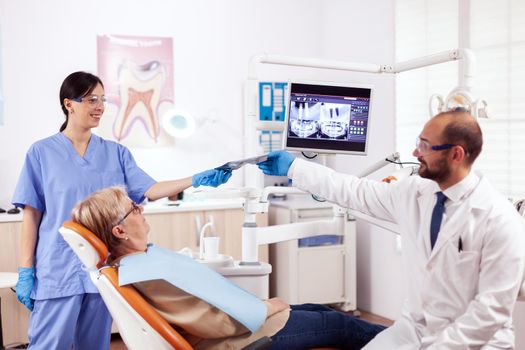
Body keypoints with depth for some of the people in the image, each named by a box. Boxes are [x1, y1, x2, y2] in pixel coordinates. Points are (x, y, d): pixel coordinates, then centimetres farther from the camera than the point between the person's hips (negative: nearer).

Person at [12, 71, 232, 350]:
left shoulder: (116, 153, 7)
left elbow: (149, 190, -1)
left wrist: (196, 180, -15)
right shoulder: (42, 152, 0)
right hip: (57, 270, -3)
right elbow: (31, 214, -1)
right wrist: (25, 271, -3)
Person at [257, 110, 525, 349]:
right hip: (414, 328, 5)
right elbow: (355, 191, 8)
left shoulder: (500, 219, -17)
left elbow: (492, 308, -18)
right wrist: (292, 167, 10)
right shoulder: (414, 192, -1)